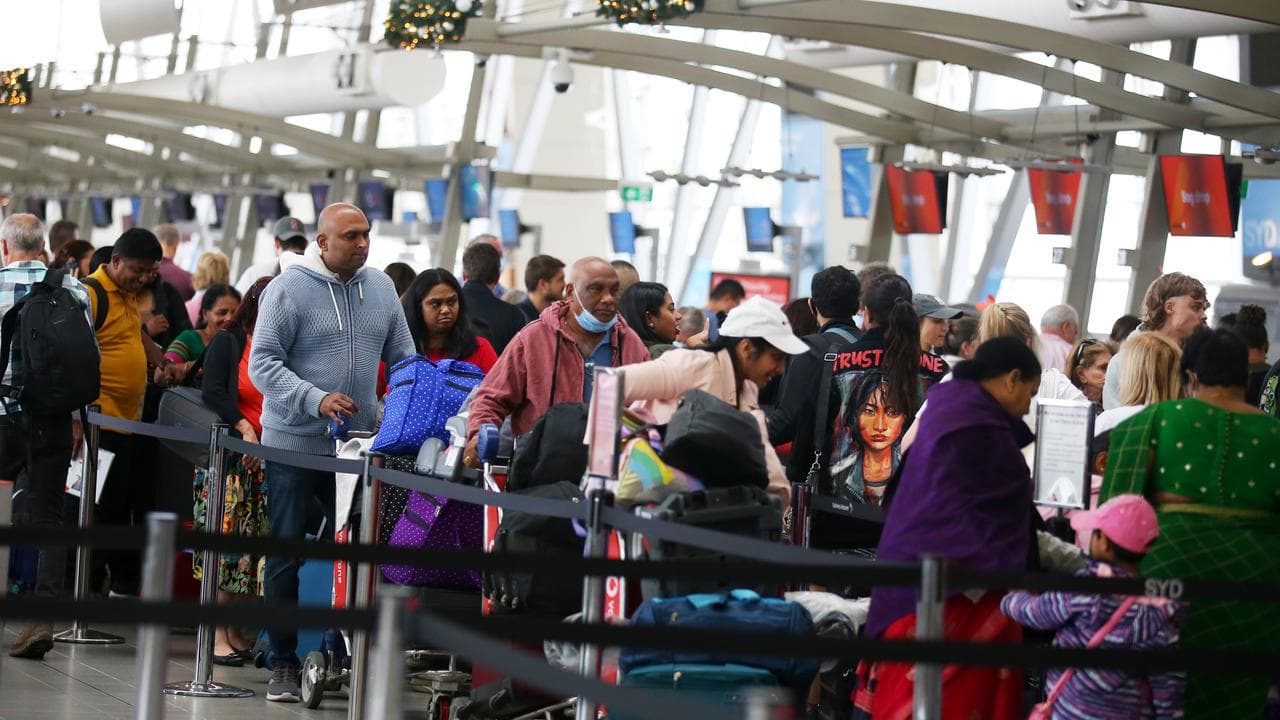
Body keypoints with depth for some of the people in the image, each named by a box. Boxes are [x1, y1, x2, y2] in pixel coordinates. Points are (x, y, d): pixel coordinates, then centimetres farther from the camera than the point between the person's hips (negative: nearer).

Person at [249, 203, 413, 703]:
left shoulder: (381, 288, 8)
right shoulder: (288, 290, -8)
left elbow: (402, 359, 13)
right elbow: (262, 364, -12)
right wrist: (317, 400, -25)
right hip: (295, 443, -4)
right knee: (287, 557, 3)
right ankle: (284, 664, 11)